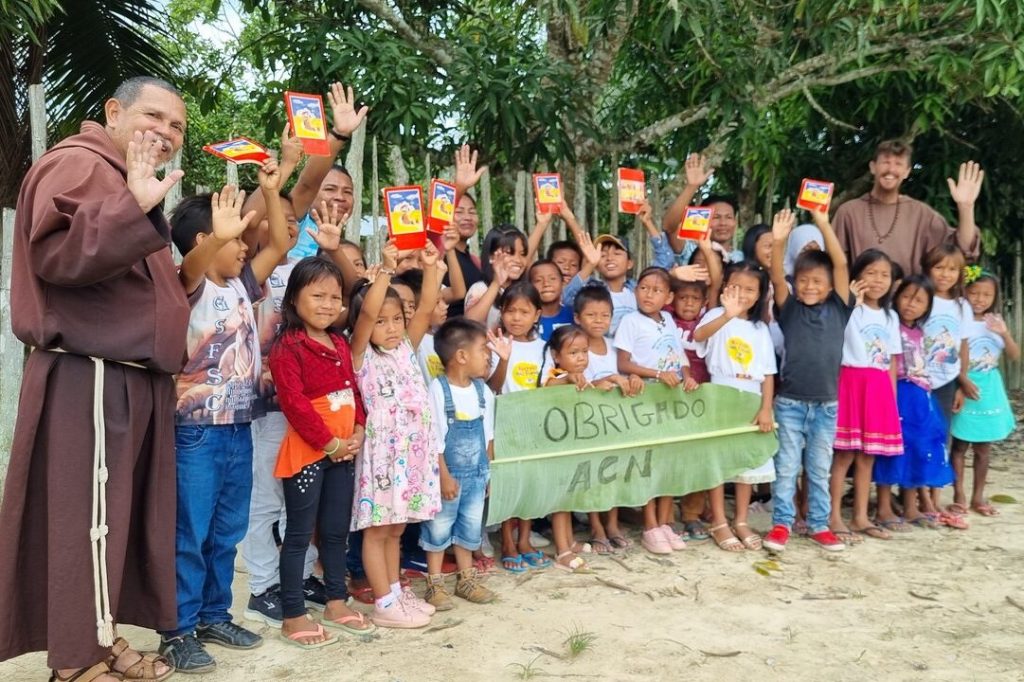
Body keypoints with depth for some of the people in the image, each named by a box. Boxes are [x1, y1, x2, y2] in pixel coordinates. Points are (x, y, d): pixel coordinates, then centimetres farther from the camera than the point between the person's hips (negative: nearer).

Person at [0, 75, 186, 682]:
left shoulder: (131, 182, 24)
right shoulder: (79, 164, -8)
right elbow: (55, 252, -25)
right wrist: (136, 208, -34)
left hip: (132, 381, 10)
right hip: (90, 381, -10)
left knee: (118, 518, 14)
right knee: (87, 518, -5)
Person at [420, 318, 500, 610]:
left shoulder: (482, 390, 1)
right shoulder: (438, 390, -18)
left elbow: (487, 434, 9)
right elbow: (434, 438, -17)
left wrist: (489, 469, 11)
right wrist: (444, 476, -17)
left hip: (476, 473, 6)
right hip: (448, 474, -6)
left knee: (470, 528, 16)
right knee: (439, 529, 8)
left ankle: (466, 579, 31)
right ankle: (435, 584, 21)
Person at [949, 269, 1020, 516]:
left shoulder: (996, 321, 5)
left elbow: (1015, 356, 2)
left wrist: (1004, 333, -15)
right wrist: (959, 387, -21)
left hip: (989, 387, 5)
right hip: (965, 386, -5)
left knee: (983, 447, 11)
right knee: (960, 445, 3)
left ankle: (978, 496, 22)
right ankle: (959, 496, 12)